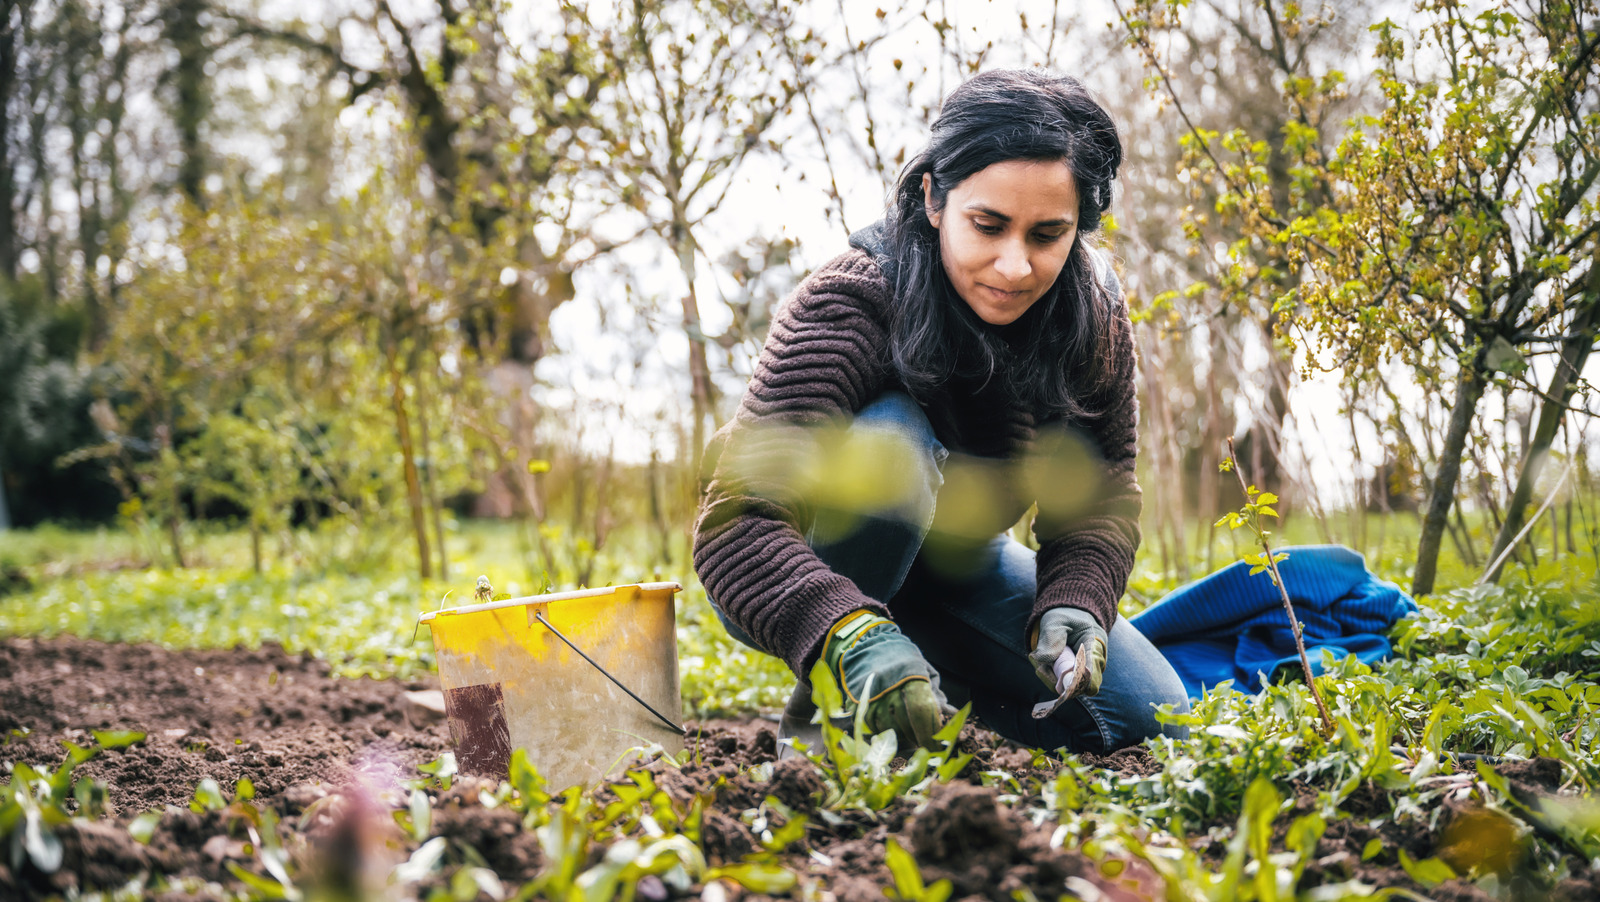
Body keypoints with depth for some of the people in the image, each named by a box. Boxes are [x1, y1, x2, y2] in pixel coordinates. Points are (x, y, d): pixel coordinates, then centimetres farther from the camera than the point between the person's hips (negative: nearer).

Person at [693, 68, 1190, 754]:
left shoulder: (1093, 315, -15)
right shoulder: (848, 307, -32)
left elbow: (1100, 497, -11)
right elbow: (735, 521, -42)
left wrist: (1071, 605, -32)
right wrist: (852, 636, -60)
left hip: (955, 562, 5)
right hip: (807, 577, -5)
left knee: (1150, 718, -7)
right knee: (890, 441, -37)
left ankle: (938, 679, 15)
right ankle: (824, 701, -17)